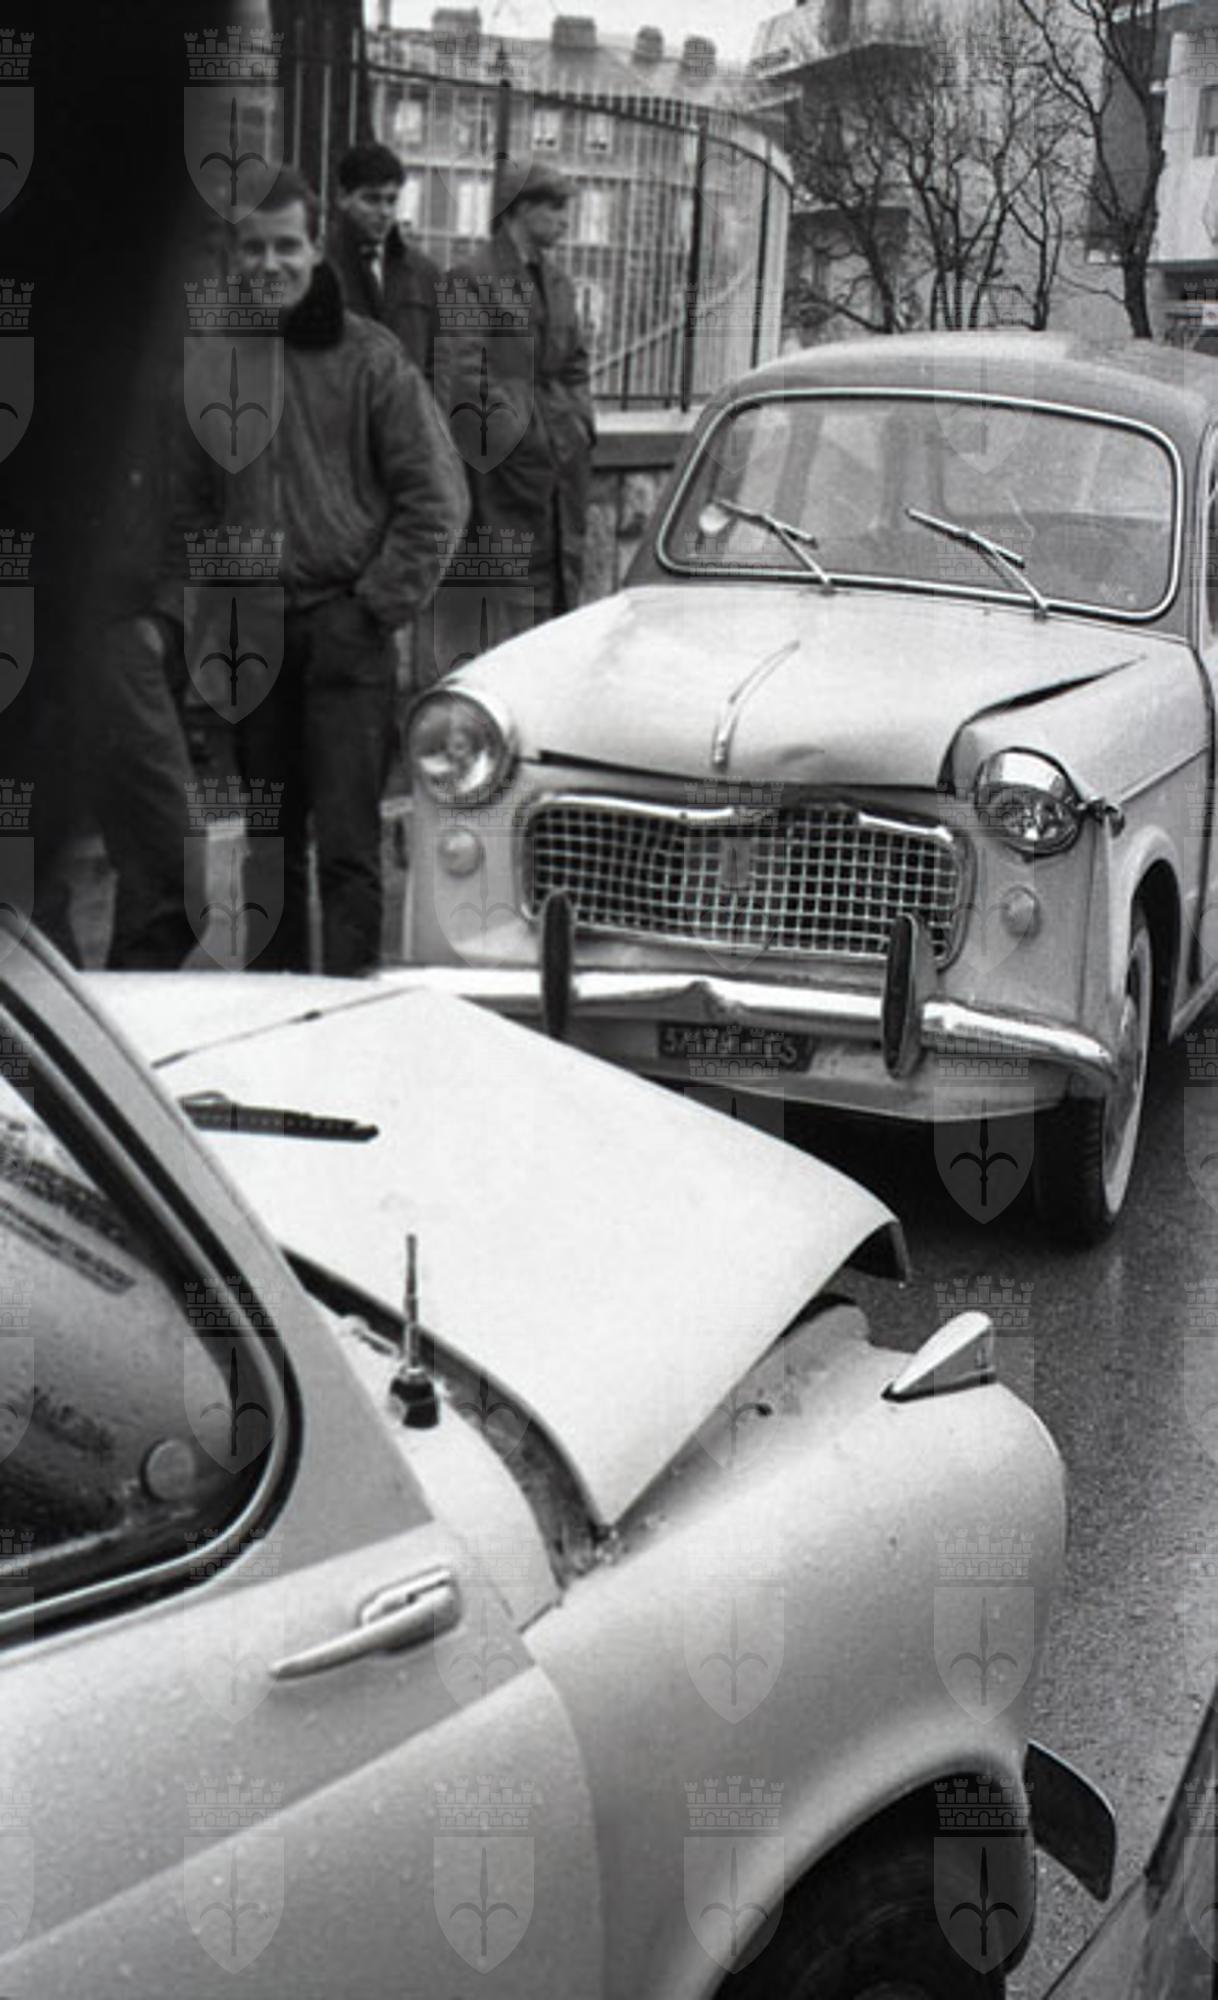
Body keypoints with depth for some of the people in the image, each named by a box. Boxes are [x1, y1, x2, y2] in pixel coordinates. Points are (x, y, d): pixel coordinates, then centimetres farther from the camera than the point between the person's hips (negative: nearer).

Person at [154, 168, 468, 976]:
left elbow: (436, 495, -4)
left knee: (346, 840, -7)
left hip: (345, 628, -4)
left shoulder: (369, 357, -4)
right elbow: (191, 500, 14)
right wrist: (181, 604, 4)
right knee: (269, 840, 13)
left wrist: (382, 605, -8)